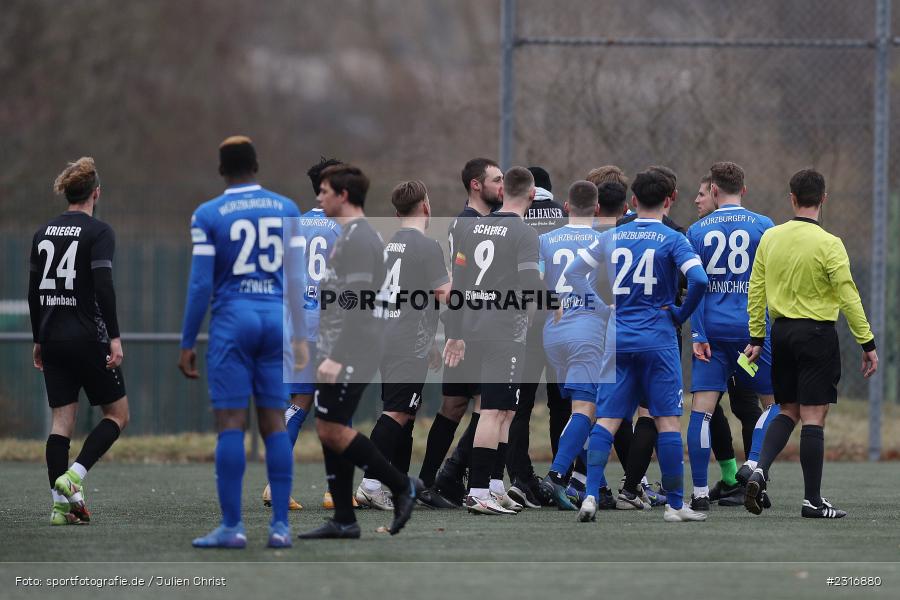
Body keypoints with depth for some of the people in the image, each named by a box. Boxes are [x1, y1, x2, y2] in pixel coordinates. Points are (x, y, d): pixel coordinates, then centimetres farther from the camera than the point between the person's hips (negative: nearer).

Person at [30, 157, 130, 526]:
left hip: (52, 338, 6)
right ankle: (73, 476, -10)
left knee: (62, 421, 6)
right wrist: (114, 338, -16)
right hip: (88, 337, -6)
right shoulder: (98, 232, -9)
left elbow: (33, 291, 12)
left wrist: (38, 340, 19)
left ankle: (61, 505, -1)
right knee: (117, 414, 8)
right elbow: (103, 287, -18)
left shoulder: (43, 233, 9)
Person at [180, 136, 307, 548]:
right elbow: (297, 279, 7)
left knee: (230, 423, -2)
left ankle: (232, 526, -5)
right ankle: (280, 525, 2)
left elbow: (200, 284, -5)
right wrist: (300, 337, 13)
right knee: (274, 422, 6)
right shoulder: (287, 209, 8)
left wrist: (187, 343, 0)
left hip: (233, 319, -3)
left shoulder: (208, 215, -1)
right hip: (276, 318, 3)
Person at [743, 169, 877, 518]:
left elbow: (756, 290, 6)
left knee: (788, 411, 17)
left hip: (781, 331, 5)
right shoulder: (828, 244, -12)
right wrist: (868, 344, -6)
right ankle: (812, 500, 2)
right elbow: (848, 298, -12)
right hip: (817, 333, -5)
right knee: (813, 418, -1)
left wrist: (756, 337, 14)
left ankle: (760, 469, -5)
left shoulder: (770, 238, 3)